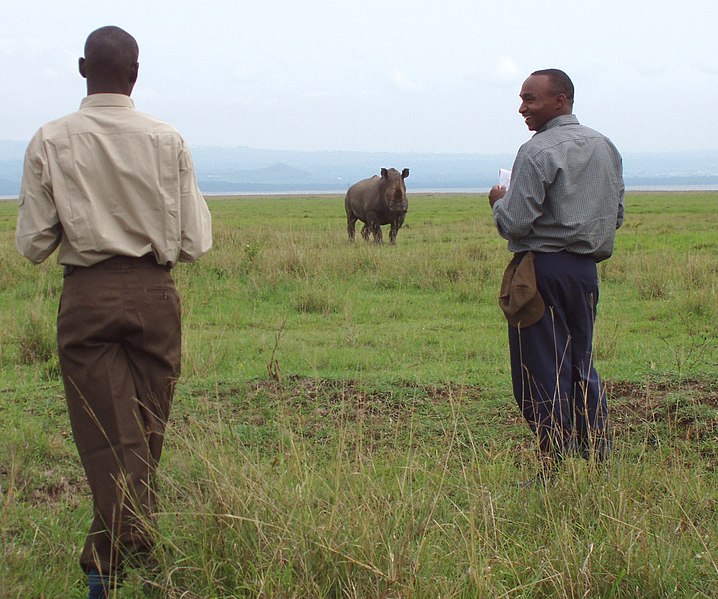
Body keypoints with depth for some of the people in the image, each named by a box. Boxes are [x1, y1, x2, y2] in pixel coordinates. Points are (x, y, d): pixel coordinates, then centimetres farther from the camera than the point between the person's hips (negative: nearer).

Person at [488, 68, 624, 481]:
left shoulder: (538, 152, -13)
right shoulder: (606, 148, 10)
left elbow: (515, 223, -16)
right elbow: (617, 216, 16)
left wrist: (499, 201, 3)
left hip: (543, 268, -7)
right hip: (587, 268, 7)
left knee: (542, 370, -2)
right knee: (583, 365, 15)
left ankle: (555, 470, -1)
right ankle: (600, 460, 14)